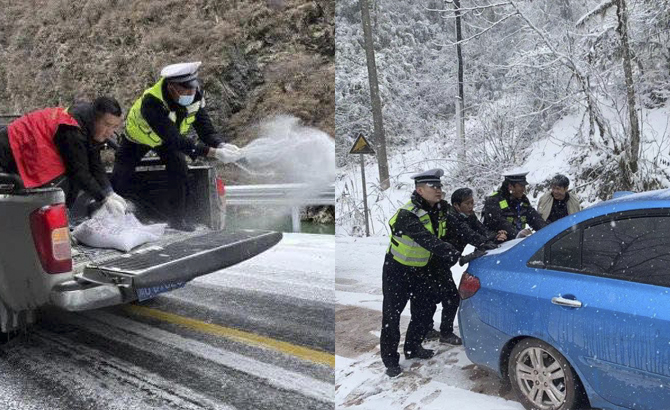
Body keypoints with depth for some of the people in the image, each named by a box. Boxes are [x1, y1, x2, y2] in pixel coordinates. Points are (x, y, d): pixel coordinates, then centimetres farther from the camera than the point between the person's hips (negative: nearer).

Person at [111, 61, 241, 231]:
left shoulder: (195, 96, -29)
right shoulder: (151, 102, -45)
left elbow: (204, 128, -24)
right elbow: (174, 139, -48)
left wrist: (221, 145, -46)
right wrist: (213, 153, -55)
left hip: (168, 138, 4)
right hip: (138, 137, -3)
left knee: (179, 167, -17)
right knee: (120, 179, -7)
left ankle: (178, 218, -4)